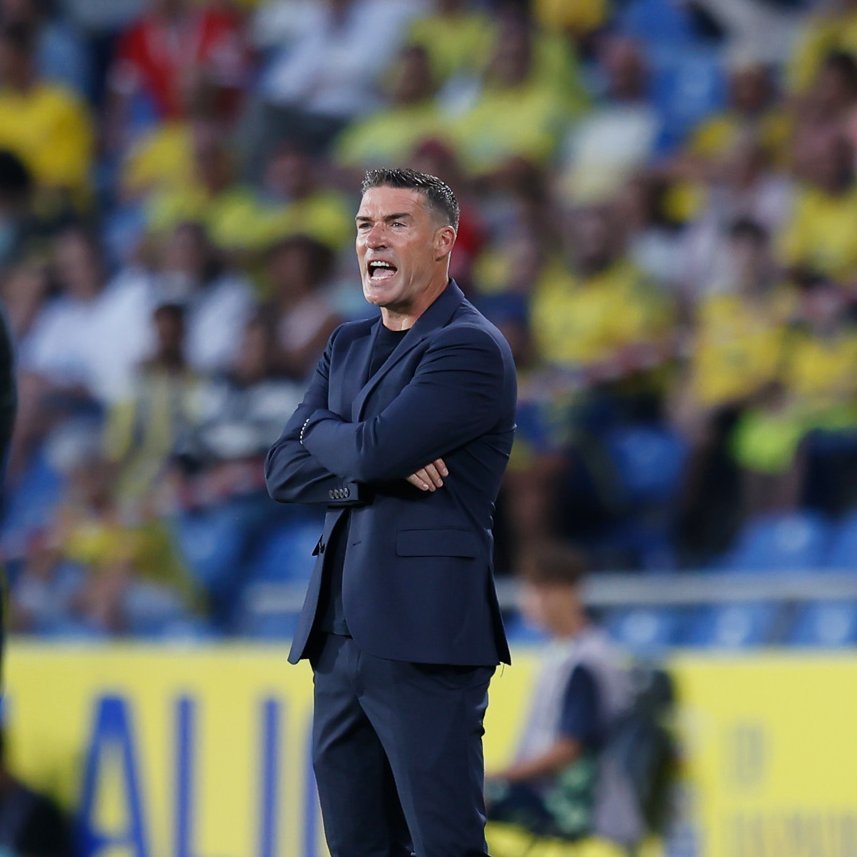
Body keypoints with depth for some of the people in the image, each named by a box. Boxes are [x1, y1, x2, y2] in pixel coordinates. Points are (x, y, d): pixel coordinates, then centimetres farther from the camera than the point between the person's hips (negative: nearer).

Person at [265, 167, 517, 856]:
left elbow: (372, 448, -19)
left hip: (424, 637, -8)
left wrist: (321, 429, 3)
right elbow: (283, 472, 8)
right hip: (339, 637, 8)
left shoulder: (471, 348, -7)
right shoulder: (348, 346, 18)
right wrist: (377, 473, -9)